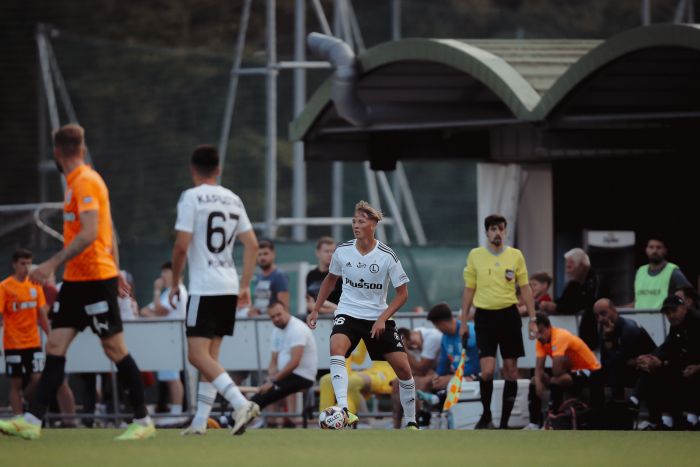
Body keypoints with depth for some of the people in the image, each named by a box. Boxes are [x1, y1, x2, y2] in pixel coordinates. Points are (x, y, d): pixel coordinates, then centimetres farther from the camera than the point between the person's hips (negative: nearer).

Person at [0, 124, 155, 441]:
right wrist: (116, 271, 24)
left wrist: (53, 264, -26)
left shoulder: (85, 182, -14)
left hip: (95, 278, -9)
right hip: (77, 280, 9)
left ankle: (143, 421, 4)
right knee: (55, 346, 2)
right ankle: (32, 421, -3)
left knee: (115, 348, -3)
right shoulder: (79, 181, 15)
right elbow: (108, 233, 20)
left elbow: (89, 233, -23)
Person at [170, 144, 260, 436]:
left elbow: (182, 245, -13)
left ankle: (241, 404, -26)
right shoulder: (233, 200, 12)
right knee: (210, 355, 12)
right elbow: (252, 244, 13)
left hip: (204, 288, -7)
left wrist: (175, 284, -2)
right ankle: (200, 421, 12)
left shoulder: (191, 197, -8)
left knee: (198, 355, -10)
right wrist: (245, 285, 17)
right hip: (229, 288, 7)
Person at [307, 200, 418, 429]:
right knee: (336, 347, -32)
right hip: (348, 313, 0)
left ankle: (411, 422, 16)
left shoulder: (387, 256, -11)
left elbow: (402, 293, -5)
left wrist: (382, 319, -16)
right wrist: (315, 310, 13)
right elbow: (331, 279, 16)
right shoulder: (342, 251, -4)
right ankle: (343, 410, -43)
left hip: (378, 318, 0)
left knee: (403, 368, -5)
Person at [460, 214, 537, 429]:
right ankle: (486, 415, 9)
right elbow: (469, 290, 8)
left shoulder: (515, 255, 3)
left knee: (511, 370, 1)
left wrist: (532, 319, 2)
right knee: (487, 370, -12)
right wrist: (463, 322, 6)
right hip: (484, 316, -1)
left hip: (509, 315, 1)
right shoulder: (475, 255, 2)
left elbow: (525, 288, 7)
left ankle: (505, 422, 11)